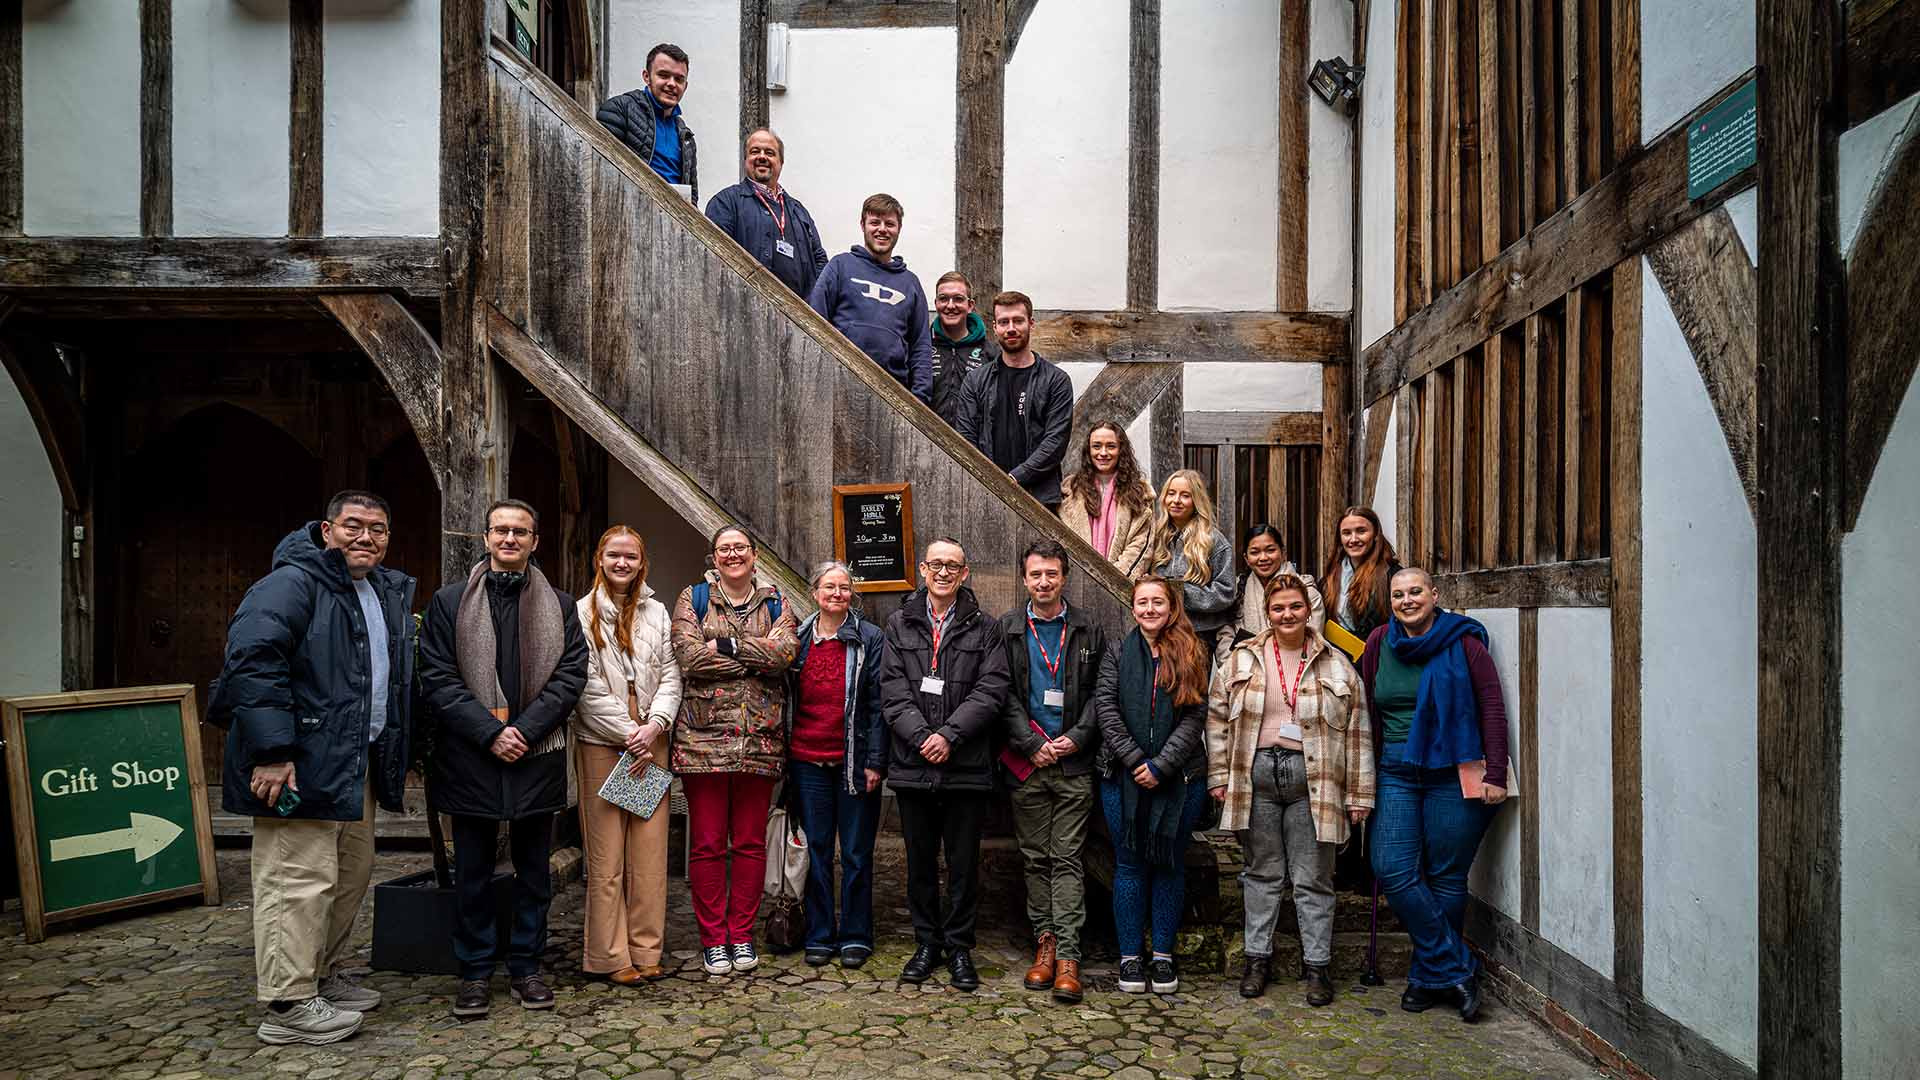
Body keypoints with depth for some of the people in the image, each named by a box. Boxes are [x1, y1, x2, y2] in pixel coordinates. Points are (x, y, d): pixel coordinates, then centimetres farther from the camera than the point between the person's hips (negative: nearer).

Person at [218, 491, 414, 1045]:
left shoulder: (392, 593, 15)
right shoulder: (293, 583, -12)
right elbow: (251, 659, -23)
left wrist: (401, 753, 19)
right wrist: (271, 751, -27)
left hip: (360, 762, 9)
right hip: (302, 762, -9)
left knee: (352, 873, 17)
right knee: (301, 880, -5)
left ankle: (323, 977, 32)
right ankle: (287, 1005, 7)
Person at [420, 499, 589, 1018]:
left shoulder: (560, 606, 7)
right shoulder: (450, 601, 3)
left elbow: (570, 675, 0)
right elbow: (437, 678, -3)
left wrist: (525, 731, -12)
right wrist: (490, 732, -13)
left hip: (536, 757, 1)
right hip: (471, 757, -1)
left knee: (534, 870, 10)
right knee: (473, 873, 9)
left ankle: (526, 967, 23)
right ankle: (475, 972, 22)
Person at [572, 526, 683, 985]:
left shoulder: (656, 612, 12)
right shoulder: (582, 614, -1)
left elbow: (670, 675, 6)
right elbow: (587, 686, -7)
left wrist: (654, 725, -9)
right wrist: (627, 733, -10)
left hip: (650, 741, 3)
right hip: (601, 743, -3)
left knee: (650, 850, 4)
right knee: (606, 853, 0)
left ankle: (646, 950, 14)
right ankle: (611, 956, 10)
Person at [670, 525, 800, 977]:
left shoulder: (775, 603, 12)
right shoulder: (692, 598, 7)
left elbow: (786, 651, -7)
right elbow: (689, 656, -9)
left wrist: (727, 644, -11)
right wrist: (758, 658, -8)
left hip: (760, 740, 2)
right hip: (704, 739, -1)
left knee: (751, 842, 7)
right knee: (707, 844, 2)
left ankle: (742, 935, 20)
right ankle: (712, 939, 14)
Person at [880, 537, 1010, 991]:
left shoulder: (983, 628, 4)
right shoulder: (900, 623, 7)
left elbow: (991, 690, -5)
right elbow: (893, 689, -1)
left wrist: (949, 735, -15)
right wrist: (921, 736, -13)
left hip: (966, 765, -1)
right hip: (913, 763, 1)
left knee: (964, 860, 7)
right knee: (920, 859, 12)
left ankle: (959, 947, 21)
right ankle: (926, 942, 26)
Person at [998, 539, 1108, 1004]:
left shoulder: (1089, 630, 7)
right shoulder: (1007, 630, 5)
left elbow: (1099, 694, 4)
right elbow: (1004, 696, 0)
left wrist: (1076, 738, -9)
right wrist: (1033, 744, -9)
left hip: (1073, 761, -1)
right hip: (1026, 761, 1)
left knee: (1067, 857, -2)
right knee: (1035, 858, 8)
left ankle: (1067, 956, -1)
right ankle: (1045, 943, 17)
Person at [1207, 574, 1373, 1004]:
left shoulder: (1335, 665, 4)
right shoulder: (1242, 660, 5)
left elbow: (1356, 731, 5)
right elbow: (1218, 720, 8)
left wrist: (1359, 793, 3)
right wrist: (1219, 776, 4)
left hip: (1312, 779, -1)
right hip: (1256, 774, 1)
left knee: (1313, 879, 6)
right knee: (1262, 872, 11)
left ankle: (1317, 965, 19)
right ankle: (1258, 957, 23)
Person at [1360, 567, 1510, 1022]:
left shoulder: (1463, 642, -2)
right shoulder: (1380, 644, 8)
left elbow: (1492, 708, -3)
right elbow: (1367, 712, 13)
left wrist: (1494, 774, -10)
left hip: (1454, 775, -3)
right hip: (1396, 774, 3)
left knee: (1446, 878, 3)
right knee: (1393, 872, -8)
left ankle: (1431, 976, 20)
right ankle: (1457, 970, 5)